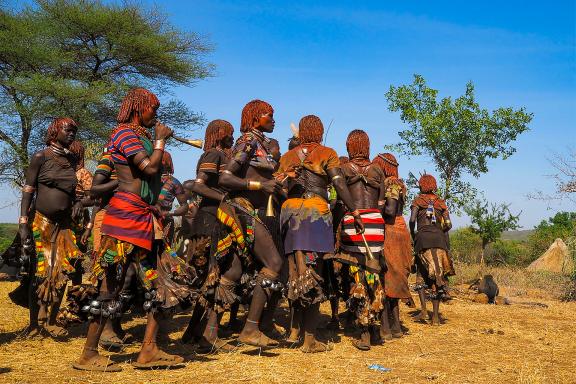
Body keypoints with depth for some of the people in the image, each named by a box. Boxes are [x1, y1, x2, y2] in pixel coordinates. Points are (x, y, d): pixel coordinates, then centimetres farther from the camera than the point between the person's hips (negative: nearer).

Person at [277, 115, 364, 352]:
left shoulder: (288, 156, 17)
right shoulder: (327, 154, 5)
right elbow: (340, 185, -6)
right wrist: (355, 213, -5)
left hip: (290, 211, 4)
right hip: (316, 212, -4)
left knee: (296, 275, 13)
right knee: (314, 277, -4)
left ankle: (294, 330, 17)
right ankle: (310, 340, -2)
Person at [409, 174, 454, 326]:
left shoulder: (418, 200, 9)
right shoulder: (441, 202, 17)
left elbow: (412, 220, -6)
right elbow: (448, 224, 8)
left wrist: (413, 236, 8)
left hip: (423, 237, -2)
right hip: (439, 239, 3)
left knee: (423, 272, 3)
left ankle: (423, 308, -16)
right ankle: (435, 316, 4)